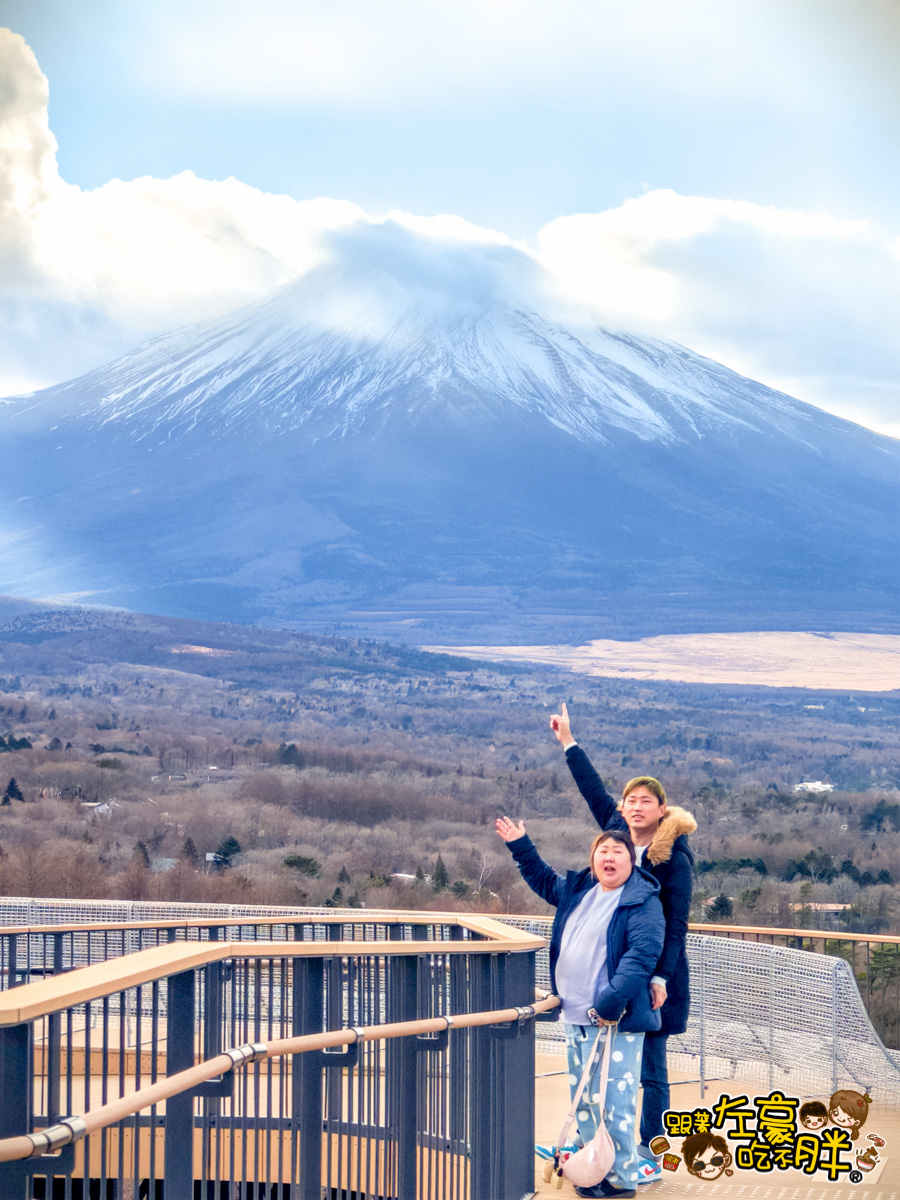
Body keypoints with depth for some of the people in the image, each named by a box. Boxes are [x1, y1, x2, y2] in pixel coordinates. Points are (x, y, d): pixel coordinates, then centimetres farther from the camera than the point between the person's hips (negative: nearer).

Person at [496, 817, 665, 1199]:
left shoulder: (643, 902, -10)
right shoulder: (578, 890, 13)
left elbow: (641, 955, -21)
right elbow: (543, 879, 35)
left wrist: (610, 1003, -26)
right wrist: (520, 845, 30)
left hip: (616, 1021, -8)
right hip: (576, 1017, 8)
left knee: (614, 1102, -8)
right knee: (583, 1099, 17)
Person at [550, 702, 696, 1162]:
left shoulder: (674, 860, -10)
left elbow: (676, 926, -12)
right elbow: (595, 791, 16)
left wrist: (660, 978, -20)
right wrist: (568, 743, 22)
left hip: (652, 974, -6)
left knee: (651, 1068, 1)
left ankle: (650, 1148, 9)